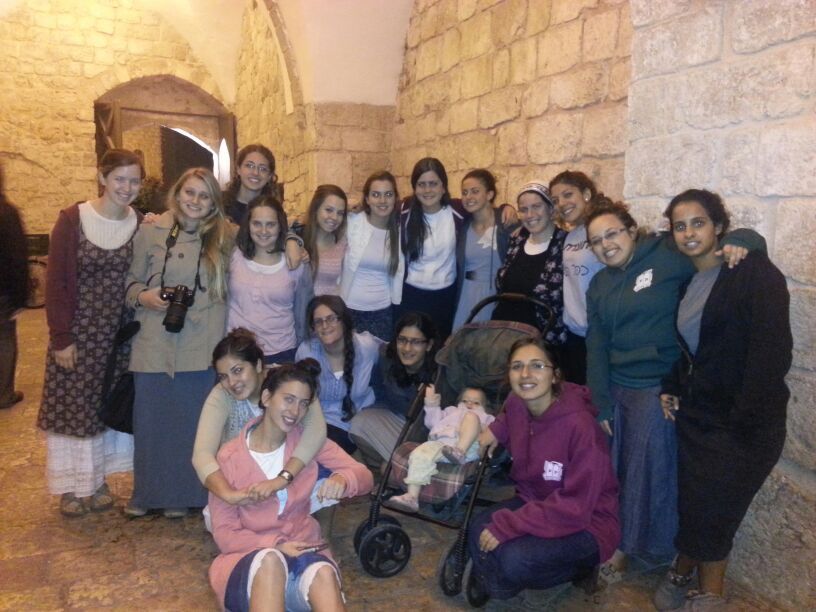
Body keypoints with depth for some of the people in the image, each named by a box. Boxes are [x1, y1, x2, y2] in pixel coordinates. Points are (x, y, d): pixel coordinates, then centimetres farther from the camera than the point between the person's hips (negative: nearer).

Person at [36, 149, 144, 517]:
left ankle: (98, 480, 28)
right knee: (71, 404, 6)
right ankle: (71, 486, 23)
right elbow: (56, 282, -8)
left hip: (119, 333, 3)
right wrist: (61, 338, -10)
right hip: (78, 331, -3)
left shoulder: (141, 224, 0)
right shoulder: (72, 220, -9)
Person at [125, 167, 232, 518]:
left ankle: (183, 494, 28)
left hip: (201, 347, 0)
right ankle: (147, 493, 29)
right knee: (150, 420, 9)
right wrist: (142, 296, -10)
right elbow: (132, 279, 8)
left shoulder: (222, 238, 4)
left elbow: (229, 288, 13)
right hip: (154, 344, 0)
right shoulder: (150, 231, 2)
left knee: (192, 421, 10)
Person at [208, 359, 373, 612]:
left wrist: (342, 480, -27)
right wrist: (275, 546, -19)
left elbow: (365, 477, -2)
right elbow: (224, 533, -4)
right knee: (270, 560, -38)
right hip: (248, 559, -1)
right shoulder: (229, 457, -6)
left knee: (324, 575, -34)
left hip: (300, 552, 2)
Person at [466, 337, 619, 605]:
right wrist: (496, 429, 1)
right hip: (534, 502, 6)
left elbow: (575, 508, -27)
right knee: (478, 534, -20)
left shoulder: (580, 426, -28)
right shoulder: (516, 404, -8)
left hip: (587, 524, -6)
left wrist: (507, 525, -28)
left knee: (515, 561, -30)